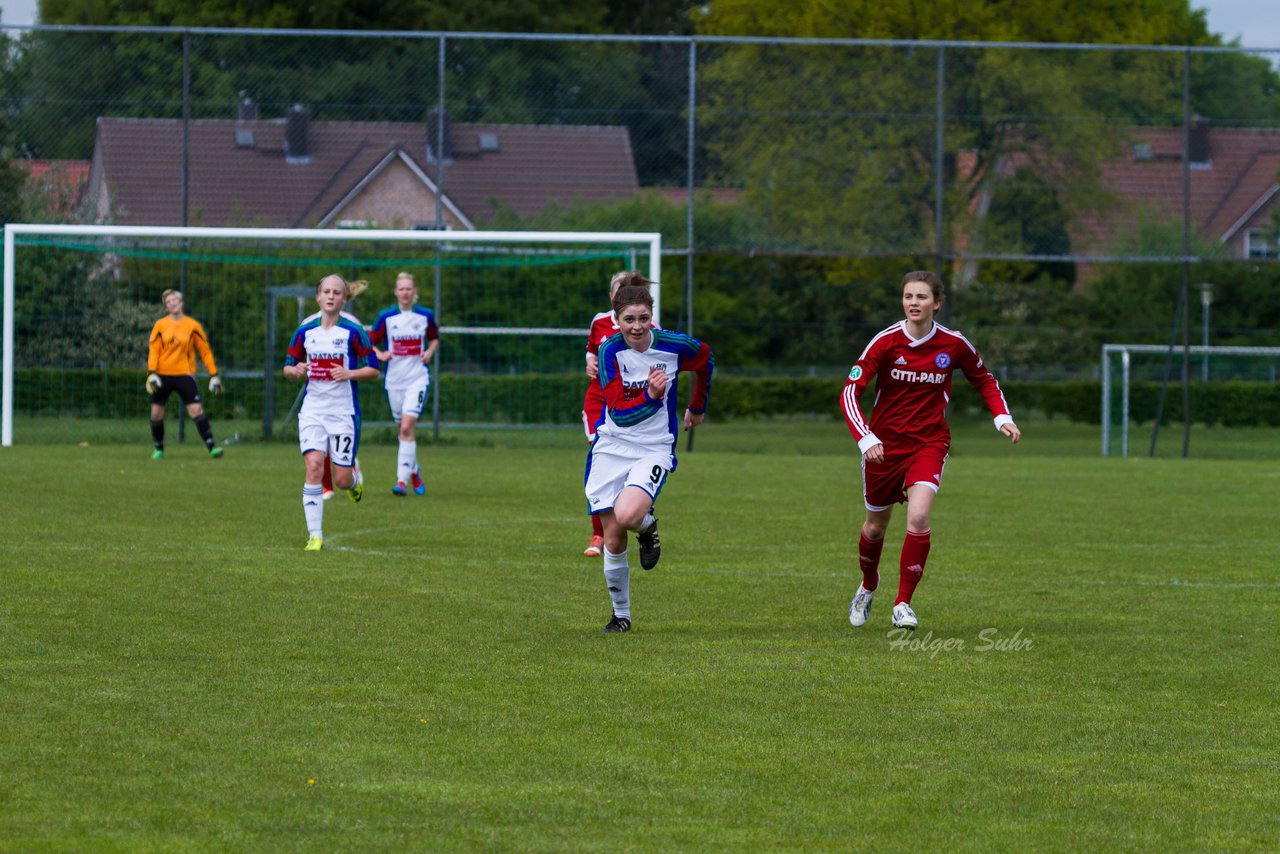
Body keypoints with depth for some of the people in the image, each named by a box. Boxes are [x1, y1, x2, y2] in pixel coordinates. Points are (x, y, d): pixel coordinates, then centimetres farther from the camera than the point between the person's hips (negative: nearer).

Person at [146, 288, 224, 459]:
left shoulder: (192, 326, 2)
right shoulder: (160, 325, 4)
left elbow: (205, 351, 5)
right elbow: (153, 350, 1)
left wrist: (214, 375, 1)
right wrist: (151, 373, -12)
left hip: (184, 375, -2)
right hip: (162, 375, 2)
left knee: (196, 410, -14)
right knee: (156, 413, 2)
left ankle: (212, 447, -15)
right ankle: (159, 449, 21)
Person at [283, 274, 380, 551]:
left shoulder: (353, 332, -4)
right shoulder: (305, 332, 5)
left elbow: (373, 369, -2)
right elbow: (288, 365, 14)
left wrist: (348, 373, -19)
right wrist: (295, 371, -9)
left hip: (344, 411, -2)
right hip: (313, 410, 2)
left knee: (342, 479, -1)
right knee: (313, 465, -17)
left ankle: (354, 482, 40)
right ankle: (315, 535, -13)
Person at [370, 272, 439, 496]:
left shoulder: (425, 316, 2)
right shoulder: (386, 317, 0)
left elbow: (434, 338, 18)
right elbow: (370, 342, 8)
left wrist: (430, 352, -1)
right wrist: (380, 355, -11)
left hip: (418, 378, -2)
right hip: (394, 379, 2)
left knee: (407, 427, -16)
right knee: (404, 429, 9)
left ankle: (403, 480, -16)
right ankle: (414, 472, 29)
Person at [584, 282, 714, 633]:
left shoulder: (674, 346, -9)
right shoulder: (611, 351, -11)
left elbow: (706, 359, 16)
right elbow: (619, 411, -16)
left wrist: (697, 407, 28)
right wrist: (651, 396, -34)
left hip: (654, 451, -1)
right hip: (611, 449, 1)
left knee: (627, 516, -29)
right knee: (613, 539, -1)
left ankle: (647, 525, 9)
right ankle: (621, 615, 18)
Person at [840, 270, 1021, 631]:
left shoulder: (954, 345, -7)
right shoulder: (886, 342, -13)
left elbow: (985, 381, 13)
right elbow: (850, 391, -17)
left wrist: (1003, 418, -3)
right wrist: (866, 439, -30)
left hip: (929, 442, 0)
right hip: (884, 443, 0)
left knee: (918, 518, -22)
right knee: (876, 525, 13)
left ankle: (903, 603, -10)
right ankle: (868, 587, 44)